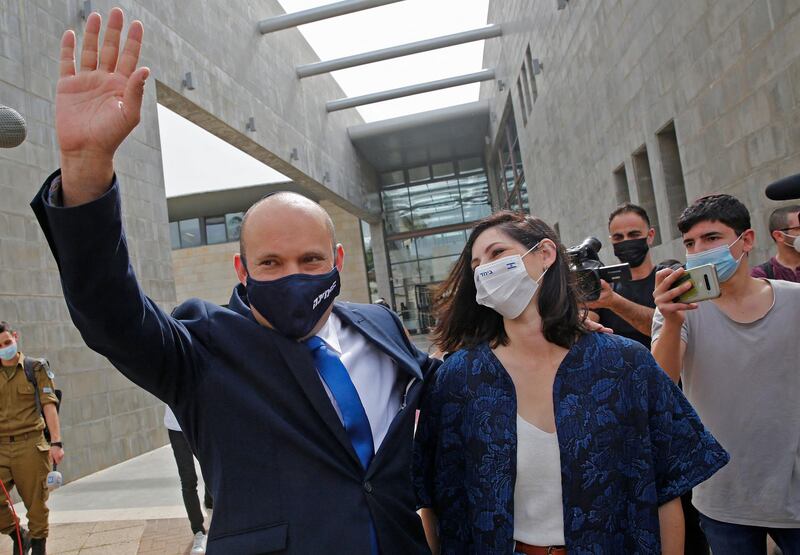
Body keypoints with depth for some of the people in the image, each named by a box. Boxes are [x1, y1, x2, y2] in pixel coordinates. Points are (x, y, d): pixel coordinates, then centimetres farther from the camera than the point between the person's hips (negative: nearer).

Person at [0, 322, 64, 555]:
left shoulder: (36, 368, 3)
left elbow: (49, 405, -2)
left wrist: (56, 442, -10)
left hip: (30, 445, -2)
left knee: (35, 502, 3)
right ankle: (19, 536, 20)